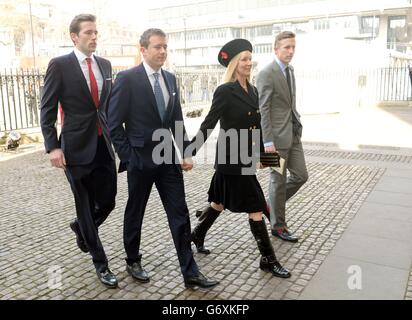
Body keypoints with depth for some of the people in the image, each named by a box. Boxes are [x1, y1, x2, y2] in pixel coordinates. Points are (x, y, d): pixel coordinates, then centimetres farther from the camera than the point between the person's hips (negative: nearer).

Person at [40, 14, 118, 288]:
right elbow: (47, 110, -6)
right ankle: (101, 264, 21)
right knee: (86, 206, 6)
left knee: (108, 201, 8)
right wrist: (53, 147, -14)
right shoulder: (60, 65, -5)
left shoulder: (105, 64, 10)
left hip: (104, 144, 5)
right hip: (77, 146, -5)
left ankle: (81, 228, 42)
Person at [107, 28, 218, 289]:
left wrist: (186, 153, 6)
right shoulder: (127, 79, -10)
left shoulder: (170, 79, 8)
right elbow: (114, 124, -9)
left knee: (180, 215, 4)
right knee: (135, 214, 13)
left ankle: (190, 273, 12)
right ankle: (133, 261, 36)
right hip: (140, 159, -5)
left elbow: (177, 120, 12)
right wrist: (127, 157, -11)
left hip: (168, 158, 5)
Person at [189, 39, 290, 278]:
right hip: (231, 158, -8)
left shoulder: (253, 91, 11)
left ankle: (197, 235, 41)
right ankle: (268, 259, 12)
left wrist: (261, 151, 19)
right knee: (255, 207, -2)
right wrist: (190, 153, -13)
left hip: (245, 158, 8)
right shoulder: (225, 91, -13)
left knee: (221, 202, 20)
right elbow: (209, 124, -13)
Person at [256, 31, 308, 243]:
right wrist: (268, 142, -20)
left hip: (293, 133, 8)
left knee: (301, 175, 10)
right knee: (279, 181, 3)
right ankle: (278, 226, 19)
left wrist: (297, 123, 13)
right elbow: (263, 110, -17)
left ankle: (272, 203, 30)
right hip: (277, 136, -8)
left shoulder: (290, 70, 13)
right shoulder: (266, 74, -13)